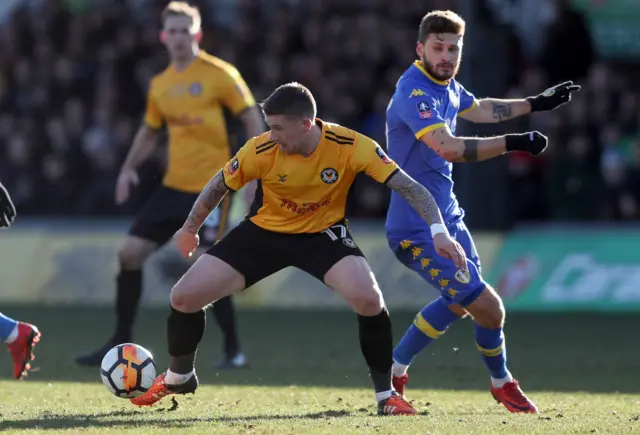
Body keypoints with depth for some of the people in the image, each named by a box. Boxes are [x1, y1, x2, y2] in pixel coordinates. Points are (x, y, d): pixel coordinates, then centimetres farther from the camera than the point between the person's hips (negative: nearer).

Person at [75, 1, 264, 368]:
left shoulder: (219, 74, -7)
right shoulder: (161, 84, 12)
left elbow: (252, 118, -7)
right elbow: (150, 132, 23)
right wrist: (129, 168, 9)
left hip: (213, 186, -7)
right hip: (175, 186, 7)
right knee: (131, 253, 2)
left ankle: (233, 350, 4)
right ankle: (122, 343, 12)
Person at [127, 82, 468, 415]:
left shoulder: (351, 147, -27)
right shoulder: (261, 151, -23)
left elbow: (409, 187, -23)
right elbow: (219, 186, -4)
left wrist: (438, 231, -36)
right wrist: (190, 229, 8)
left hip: (324, 233, -2)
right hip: (264, 232, 2)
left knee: (369, 300, -29)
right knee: (183, 297, -6)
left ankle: (386, 394, -7)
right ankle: (178, 378, 24)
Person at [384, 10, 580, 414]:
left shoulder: (447, 85, 6)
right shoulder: (414, 93, -24)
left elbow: (479, 109, 29)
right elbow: (450, 148, -37)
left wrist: (536, 104, 33)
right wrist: (513, 143, -36)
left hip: (447, 218, 10)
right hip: (418, 229, -10)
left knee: (459, 301, 26)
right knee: (489, 308, -10)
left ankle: (394, 371, 36)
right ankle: (503, 383, 17)